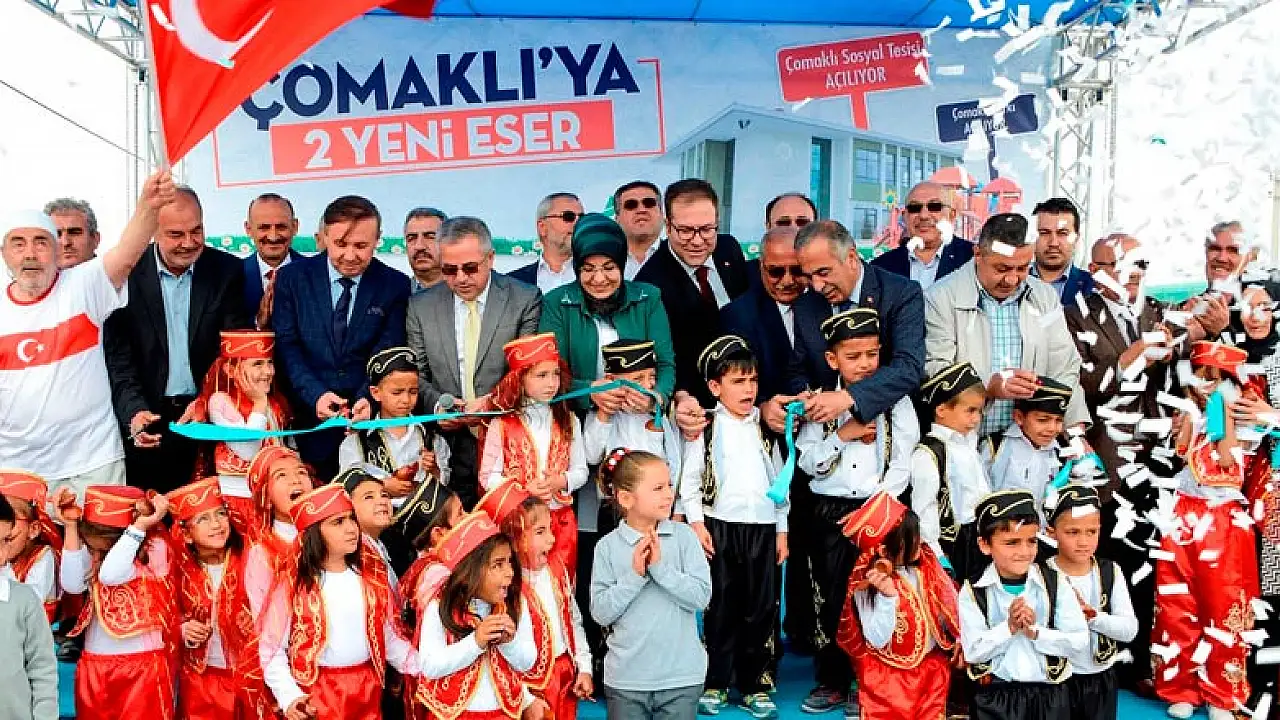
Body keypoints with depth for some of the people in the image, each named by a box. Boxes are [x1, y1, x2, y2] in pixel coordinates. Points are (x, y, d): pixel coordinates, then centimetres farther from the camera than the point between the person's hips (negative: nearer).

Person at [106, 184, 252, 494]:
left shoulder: (227, 271, -1)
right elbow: (118, 355, -3)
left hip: (211, 417, 0)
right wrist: (134, 411, -18)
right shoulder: (128, 274, -1)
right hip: (147, 416, 0)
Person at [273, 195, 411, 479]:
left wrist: (368, 399, -21)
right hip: (310, 419, 1)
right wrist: (316, 395, -16)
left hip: (372, 416, 0)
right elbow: (287, 346, -1)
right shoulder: (293, 278, 4)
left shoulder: (394, 285, 2)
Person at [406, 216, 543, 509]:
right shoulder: (421, 307, 8)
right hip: (449, 449, 2)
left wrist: (494, 400, -16)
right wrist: (437, 403, -8)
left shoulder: (525, 300, -1)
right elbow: (417, 375, 11)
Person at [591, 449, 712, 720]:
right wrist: (634, 575, -18)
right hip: (626, 678, 0)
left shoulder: (684, 536, -5)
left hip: (681, 677, 0)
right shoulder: (607, 547, -5)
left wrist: (660, 567, -17)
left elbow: (701, 596, -10)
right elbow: (600, 613, -8)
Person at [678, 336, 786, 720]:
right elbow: (689, 479, -1)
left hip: (763, 527, 3)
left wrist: (782, 529, 11)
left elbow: (779, 478, 13)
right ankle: (715, 683, 14)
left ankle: (752, 685, 17)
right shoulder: (707, 428, 1)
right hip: (720, 526, -3)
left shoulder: (764, 427, 11)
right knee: (721, 607, 3)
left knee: (761, 609, 5)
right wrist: (696, 523, -8)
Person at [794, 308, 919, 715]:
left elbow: (902, 464, -4)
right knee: (831, 597, 6)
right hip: (831, 513, 2)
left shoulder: (896, 401, 1)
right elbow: (807, 462, 1)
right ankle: (831, 682, 19)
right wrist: (841, 435, -12)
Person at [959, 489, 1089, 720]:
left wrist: (1036, 632, -20)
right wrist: (1009, 627, -23)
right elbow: (972, 651, -13)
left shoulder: (1055, 583, -5)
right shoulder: (973, 592, -9)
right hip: (996, 696, -1)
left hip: (1049, 693, 1)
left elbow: (1079, 641, -8)